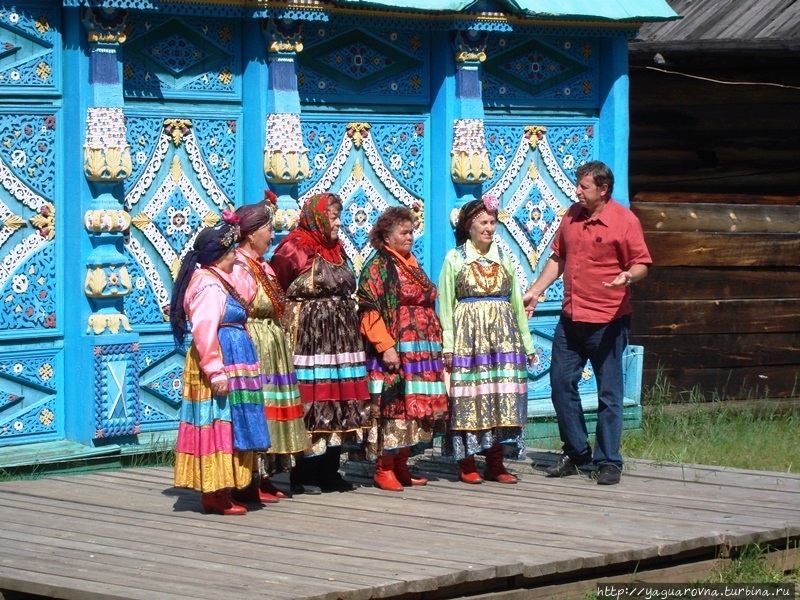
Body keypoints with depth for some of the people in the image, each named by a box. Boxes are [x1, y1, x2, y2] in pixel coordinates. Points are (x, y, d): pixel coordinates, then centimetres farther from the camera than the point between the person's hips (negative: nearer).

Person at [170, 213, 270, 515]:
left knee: (226, 428, 12)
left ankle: (217, 492, 15)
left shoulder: (217, 281, 16)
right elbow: (204, 331, -23)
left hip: (231, 364, 11)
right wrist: (216, 372, -25)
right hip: (221, 363, -11)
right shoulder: (209, 286, -16)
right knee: (219, 428, -7)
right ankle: (216, 495, -4)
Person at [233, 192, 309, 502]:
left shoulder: (262, 265, 15)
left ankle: (263, 478, 17)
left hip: (272, 348, 10)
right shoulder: (239, 268, -16)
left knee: (270, 407, 11)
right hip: (252, 348, -10)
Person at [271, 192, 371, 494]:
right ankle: (302, 477, -1)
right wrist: (293, 318, -11)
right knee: (309, 402, -7)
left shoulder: (335, 249, 15)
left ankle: (329, 472, 16)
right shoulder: (294, 249, -8)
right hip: (307, 338, -8)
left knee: (338, 404, 8)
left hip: (340, 337, 8)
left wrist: (348, 326, 15)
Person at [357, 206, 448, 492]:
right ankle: (383, 470, -5)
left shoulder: (412, 265, 20)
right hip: (394, 351, -8)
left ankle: (401, 467, 13)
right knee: (393, 406, -10)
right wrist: (385, 347, -20)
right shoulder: (378, 265, -5)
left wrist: (436, 345, 19)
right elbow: (369, 310, -13)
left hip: (422, 351, 8)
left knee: (414, 407, 7)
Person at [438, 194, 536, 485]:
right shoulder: (455, 259, 2)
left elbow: (516, 302, 15)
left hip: (503, 335, 4)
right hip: (468, 336, -4)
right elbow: (445, 305, -1)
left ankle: (495, 463, 5)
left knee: (502, 395, 0)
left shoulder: (504, 258, 13)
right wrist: (448, 346, -9)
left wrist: (527, 342, 13)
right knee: (468, 397, -6)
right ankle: (466, 465, 0)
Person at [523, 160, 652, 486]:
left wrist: (627, 277, -29)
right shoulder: (572, 215, 10)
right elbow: (558, 258, 20)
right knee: (561, 383, 8)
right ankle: (575, 453, 22)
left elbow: (641, 264, -8)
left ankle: (608, 462, 6)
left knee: (609, 394, -1)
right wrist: (536, 291, 15)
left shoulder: (624, 220, -8)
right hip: (570, 318, 7)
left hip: (607, 321, -6)